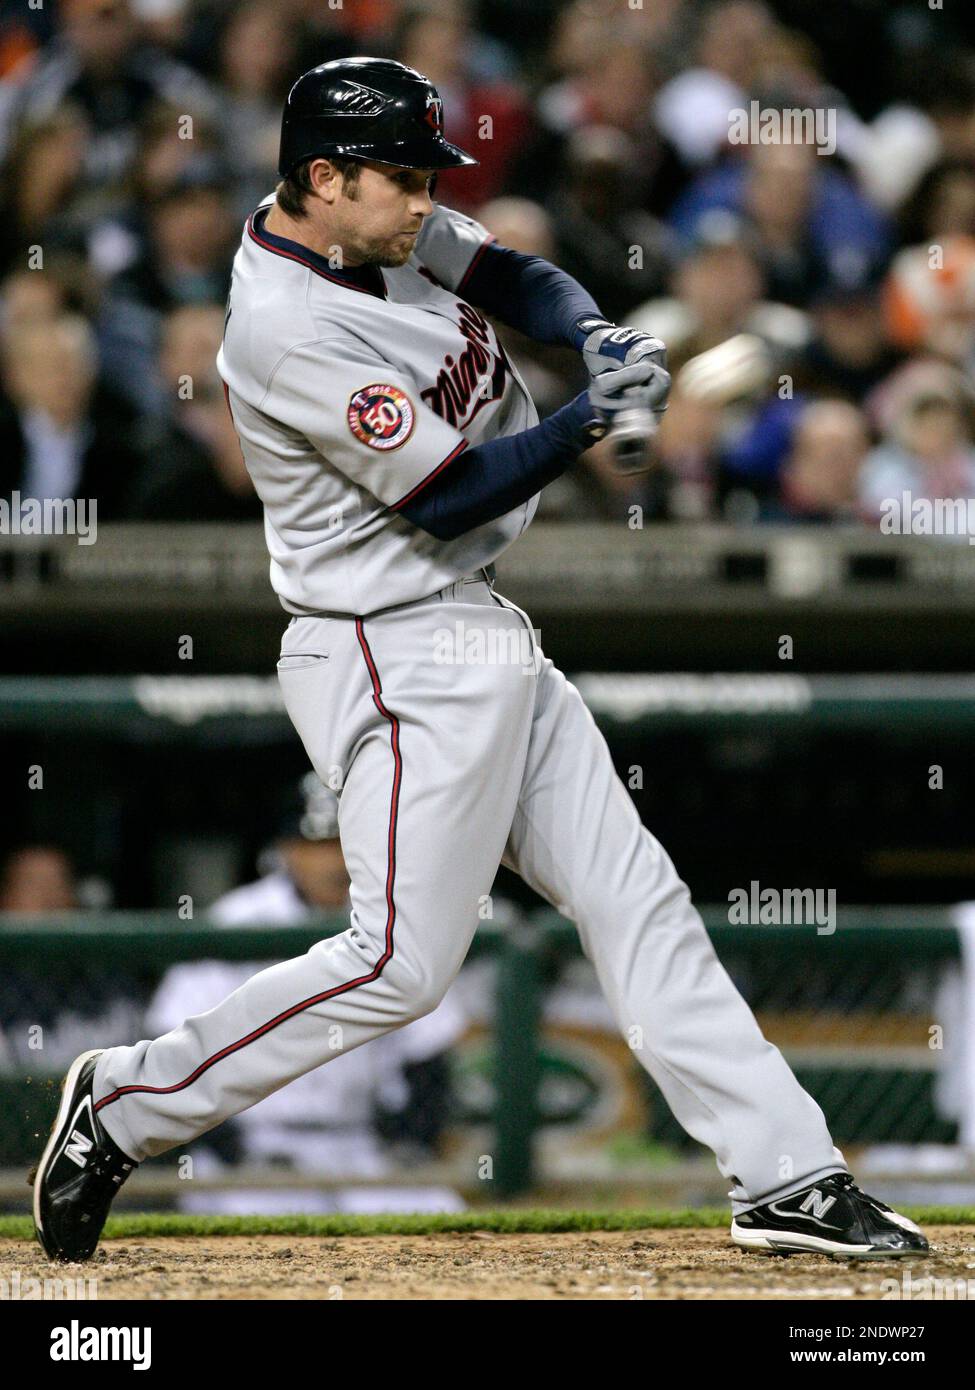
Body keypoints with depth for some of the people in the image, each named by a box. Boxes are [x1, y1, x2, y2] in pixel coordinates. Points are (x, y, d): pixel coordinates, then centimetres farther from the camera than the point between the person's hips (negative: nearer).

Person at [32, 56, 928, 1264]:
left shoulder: (383, 228, 3)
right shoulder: (290, 333, -24)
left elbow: (516, 281, 15)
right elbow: (444, 497, -21)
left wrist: (598, 339, -6)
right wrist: (598, 420, -17)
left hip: (482, 642, 10)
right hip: (398, 661, -10)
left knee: (636, 897, 8)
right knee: (400, 966, -11)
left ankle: (786, 1178, 9)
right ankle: (128, 1104, 4)